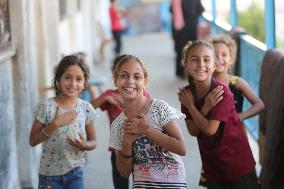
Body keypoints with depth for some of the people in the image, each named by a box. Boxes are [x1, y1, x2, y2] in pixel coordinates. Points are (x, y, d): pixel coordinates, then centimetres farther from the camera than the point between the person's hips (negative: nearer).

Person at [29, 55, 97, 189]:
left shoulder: (86, 108, -4)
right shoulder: (46, 107, -13)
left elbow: (93, 141, 5)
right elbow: (33, 140, -10)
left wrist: (84, 145, -18)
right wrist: (55, 124, -22)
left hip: (75, 173, 2)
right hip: (49, 174, -2)